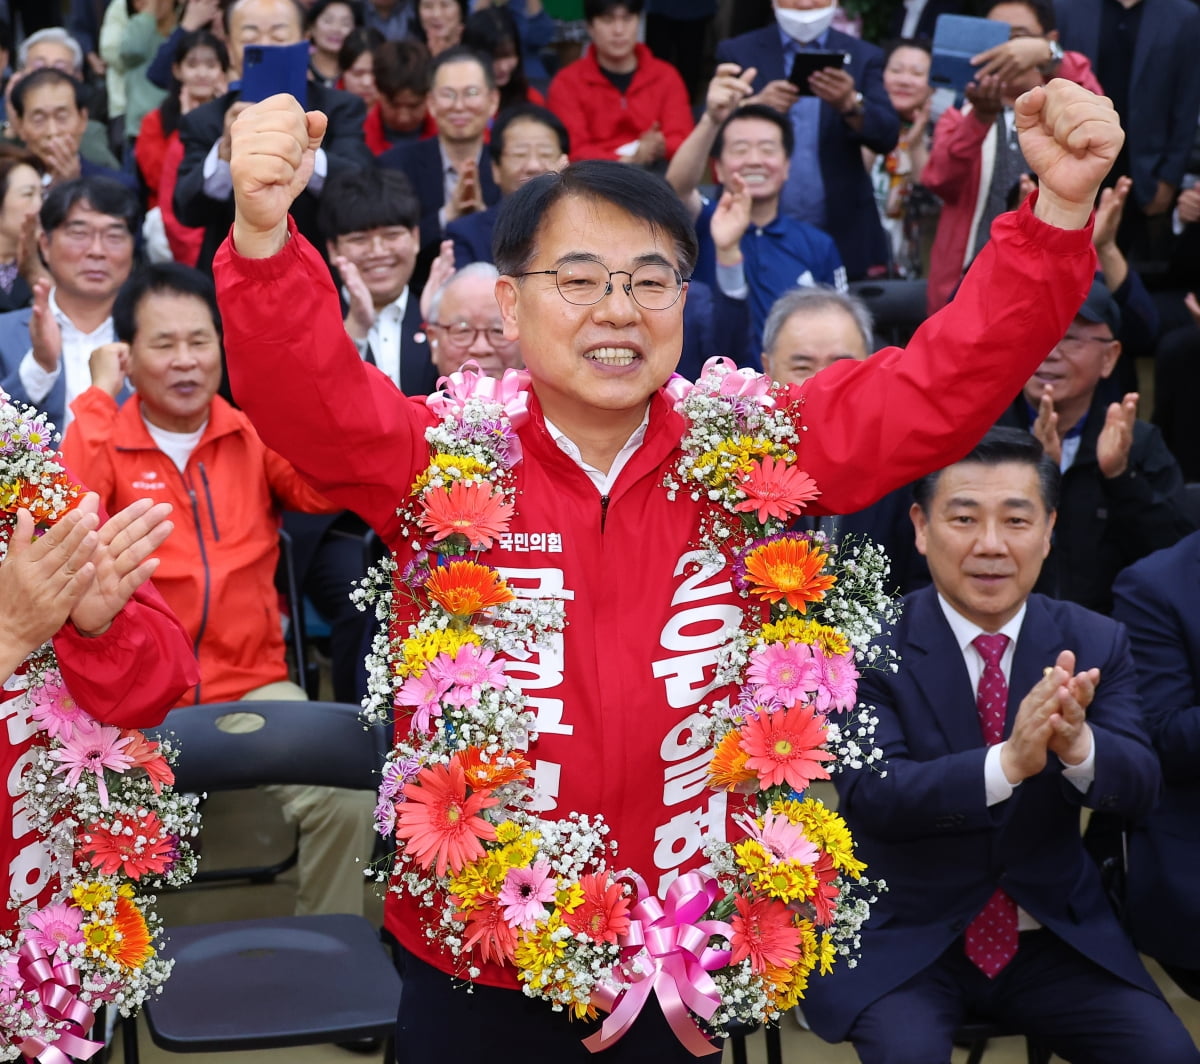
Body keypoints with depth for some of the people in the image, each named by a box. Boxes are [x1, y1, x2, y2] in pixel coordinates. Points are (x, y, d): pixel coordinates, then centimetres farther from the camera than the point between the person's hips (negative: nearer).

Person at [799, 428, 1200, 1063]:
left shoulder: (1096, 644, 1)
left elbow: (1138, 789, -10)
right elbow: (869, 795, -22)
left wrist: (1077, 742, -33)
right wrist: (1009, 762, -38)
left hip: (1056, 937, 3)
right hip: (902, 940, -3)